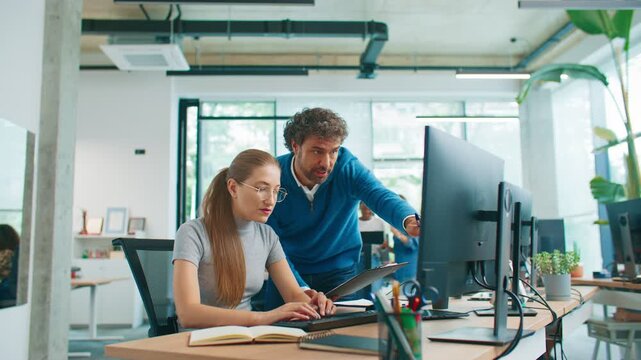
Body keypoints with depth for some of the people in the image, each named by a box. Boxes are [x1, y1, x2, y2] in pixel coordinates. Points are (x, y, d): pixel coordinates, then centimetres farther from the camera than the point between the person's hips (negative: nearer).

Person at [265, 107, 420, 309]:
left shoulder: (348, 168, -17)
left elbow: (381, 197, -35)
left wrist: (408, 220, -59)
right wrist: (301, 290, -30)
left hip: (339, 270, 0)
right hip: (289, 271, 0)